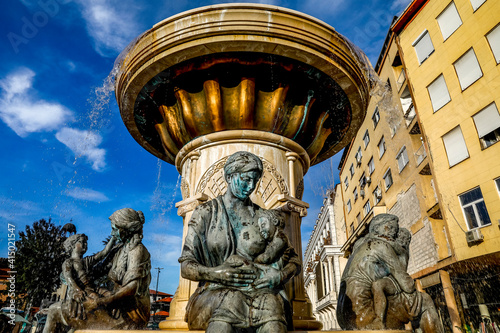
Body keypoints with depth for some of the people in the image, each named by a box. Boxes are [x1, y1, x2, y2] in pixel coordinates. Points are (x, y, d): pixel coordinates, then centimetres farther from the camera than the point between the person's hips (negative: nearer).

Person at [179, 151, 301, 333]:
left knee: (270, 302, -31)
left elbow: (294, 260, 17)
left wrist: (280, 275, -5)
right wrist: (213, 273, -14)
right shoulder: (205, 212, 8)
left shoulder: (262, 217, 12)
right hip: (214, 292, -1)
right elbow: (186, 266, 5)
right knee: (229, 302, -34)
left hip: (257, 290, 2)